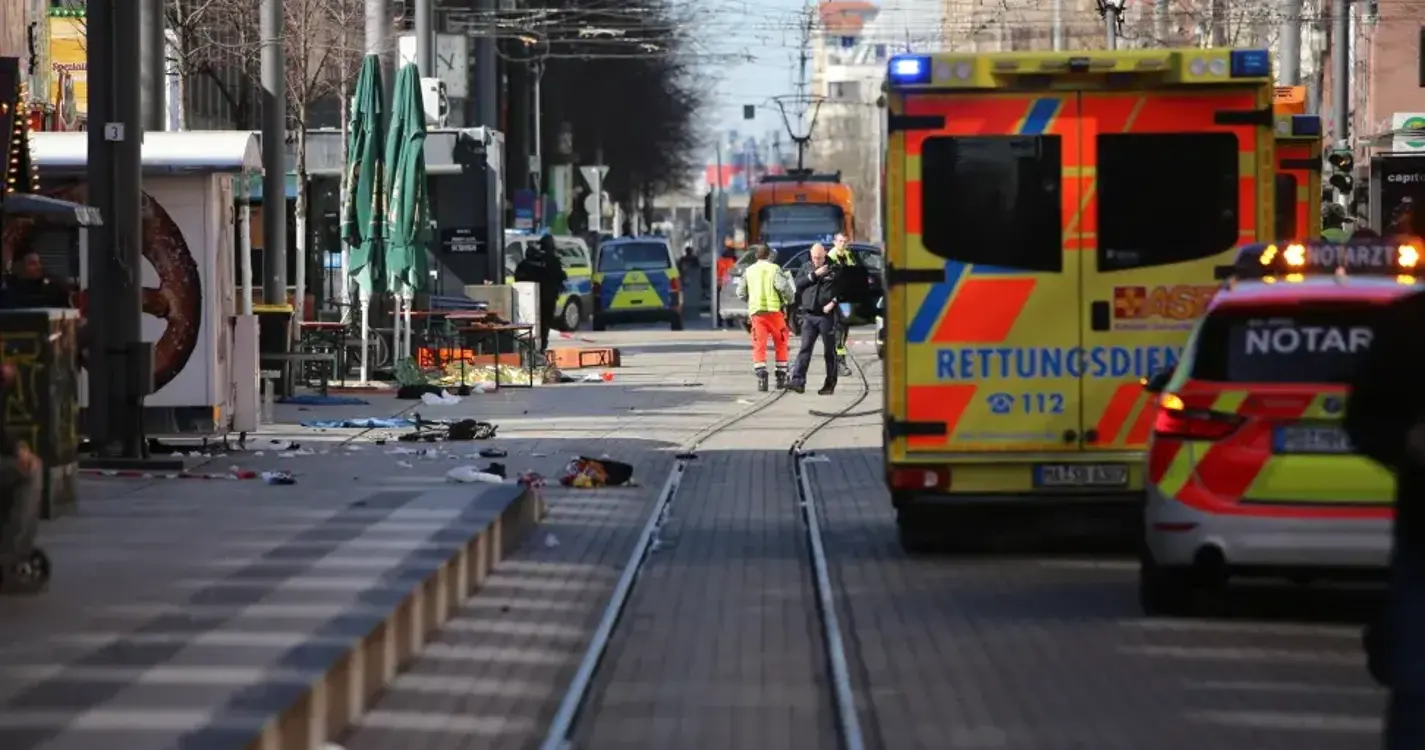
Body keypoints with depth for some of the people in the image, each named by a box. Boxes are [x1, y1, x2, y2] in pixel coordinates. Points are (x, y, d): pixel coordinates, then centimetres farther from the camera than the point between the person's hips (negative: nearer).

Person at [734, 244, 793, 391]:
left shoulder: (748, 271, 12)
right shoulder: (774, 269, 1)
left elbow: (741, 293, 12)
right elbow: (783, 286, -13)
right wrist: (789, 300, 4)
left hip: (755, 312, 2)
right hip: (774, 310, -2)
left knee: (759, 346, 0)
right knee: (780, 344, 13)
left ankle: (761, 377, -17)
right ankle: (781, 378, 14)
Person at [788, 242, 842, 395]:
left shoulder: (834, 269, -1)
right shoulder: (807, 268, 11)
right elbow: (798, 283, -1)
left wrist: (833, 302, -12)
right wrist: (814, 274, -10)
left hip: (827, 315, -3)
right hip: (809, 315, 3)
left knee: (829, 351, 4)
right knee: (805, 348, -6)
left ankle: (830, 384, 10)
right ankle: (798, 381, -13)